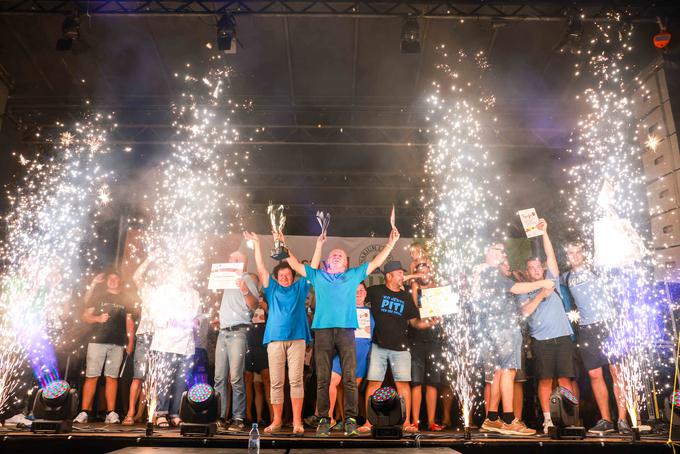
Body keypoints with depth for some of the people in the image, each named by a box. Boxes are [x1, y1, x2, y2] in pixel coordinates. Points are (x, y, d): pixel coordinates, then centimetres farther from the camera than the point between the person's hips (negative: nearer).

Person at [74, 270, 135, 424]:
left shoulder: (126, 300, 15)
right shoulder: (98, 296, 12)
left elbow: (129, 322, 14)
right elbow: (86, 316, 8)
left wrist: (130, 342, 5)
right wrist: (98, 318, -13)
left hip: (118, 343, 1)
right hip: (97, 341, -1)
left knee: (112, 377, 2)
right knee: (91, 376, -4)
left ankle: (111, 413, 3)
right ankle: (84, 412, 1)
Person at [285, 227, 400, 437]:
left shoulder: (353, 275, 22)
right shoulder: (317, 275, 23)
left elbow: (376, 263, 22)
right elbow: (296, 265, 24)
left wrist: (390, 243, 19)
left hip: (346, 329, 0)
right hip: (322, 329, 0)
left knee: (349, 378, -6)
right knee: (323, 379, -2)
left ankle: (350, 419, -3)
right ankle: (323, 420, 2)